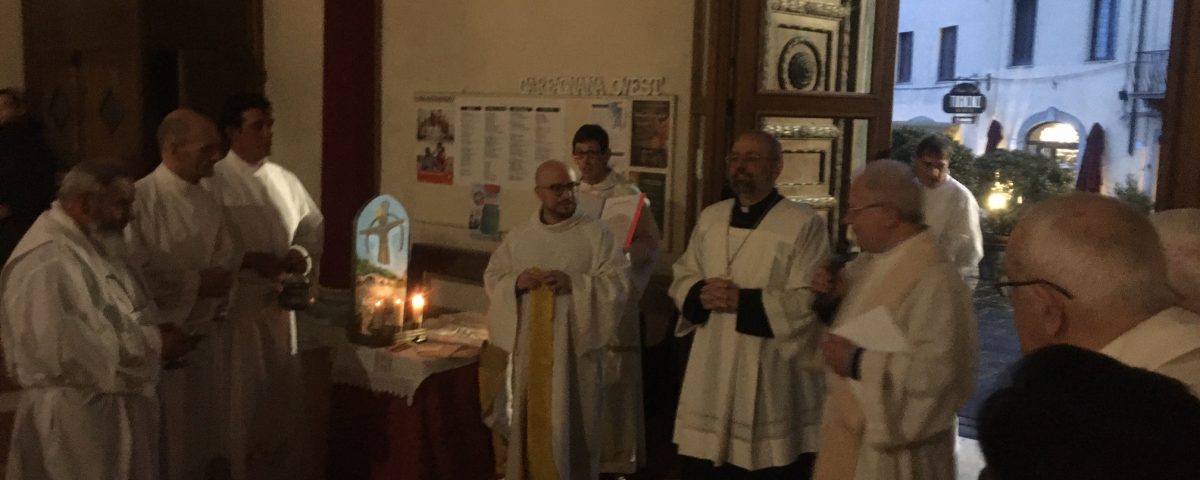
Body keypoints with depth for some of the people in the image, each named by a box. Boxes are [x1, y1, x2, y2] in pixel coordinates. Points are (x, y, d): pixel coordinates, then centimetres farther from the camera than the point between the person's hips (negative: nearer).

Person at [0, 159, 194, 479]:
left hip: (118, 409, 10)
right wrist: (152, 343, -20)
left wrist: (156, 333, -1)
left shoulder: (92, 245, 11)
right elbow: (67, 349, -27)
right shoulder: (45, 262, -21)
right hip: (73, 421, -10)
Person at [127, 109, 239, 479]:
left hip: (210, 335, 6)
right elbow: (136, 274, -19)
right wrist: (196, 284, -14)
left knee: (208, 435, 17)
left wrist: (219, 281, -10)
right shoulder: (141, 199, -17)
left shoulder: (207, 201, 5)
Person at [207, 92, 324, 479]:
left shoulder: (284, 179, 7)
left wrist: (301, 254, -4)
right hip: (234, 305, -5)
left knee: (283, 394, 13)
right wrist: (248, 261, -21)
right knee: (244, 400, 0)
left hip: (280, 303, 6)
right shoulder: (214, 182, -10)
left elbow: (313, 225, 15)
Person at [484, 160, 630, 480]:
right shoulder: (519, 236, 7)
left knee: (571, 422, 2)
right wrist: (515, 283, -11)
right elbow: (492, 277, 11)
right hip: (529, 344, 3)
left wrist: (574, 283, -20)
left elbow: (619, 282, -9)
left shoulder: (596, 234, -4)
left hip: (575, 344, -3)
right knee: (531, 420, 12)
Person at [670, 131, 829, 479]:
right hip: (711, 375, 5)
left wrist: (744, 302, -21)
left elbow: (808, 301, -15)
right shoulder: (710, 218, 10)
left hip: (771, 381, -5)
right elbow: (682, 277, 13)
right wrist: (701, 295, -10)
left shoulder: (804, 224, -9)